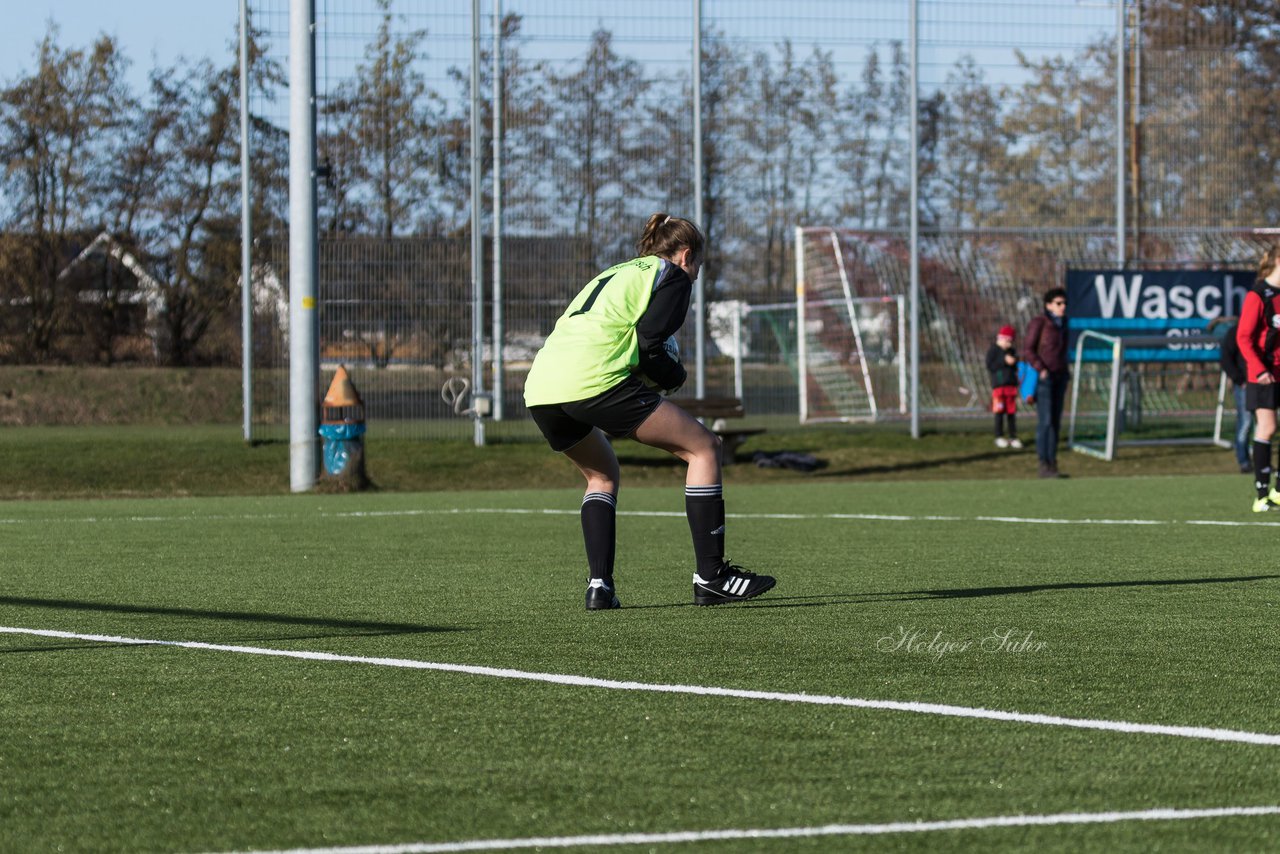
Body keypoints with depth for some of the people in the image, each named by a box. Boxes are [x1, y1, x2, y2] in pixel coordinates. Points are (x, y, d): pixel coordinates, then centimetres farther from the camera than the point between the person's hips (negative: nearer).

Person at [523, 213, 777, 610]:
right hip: (595, 379, -8)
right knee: (704, 447, 4)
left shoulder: (614, 275, 33)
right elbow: (648, 343, -3)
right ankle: (710, 576, 1)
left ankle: (599, 585, 14)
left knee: (603, 473, 30)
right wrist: (675, 376, 15)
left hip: (540, 390, 8)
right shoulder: (672, 277, 11)